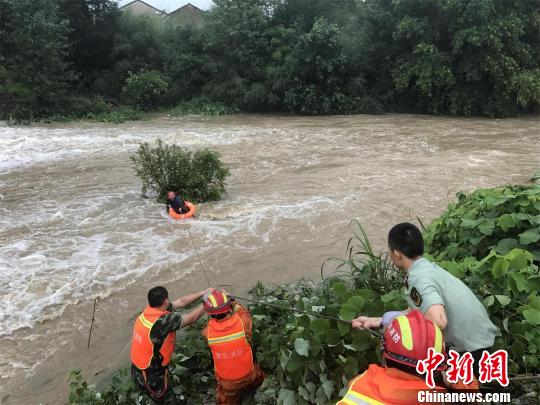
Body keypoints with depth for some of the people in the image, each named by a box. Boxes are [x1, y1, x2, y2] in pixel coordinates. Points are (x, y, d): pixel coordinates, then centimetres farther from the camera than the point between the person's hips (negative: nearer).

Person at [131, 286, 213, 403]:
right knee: (165, 399, 16)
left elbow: (181, 302, -3)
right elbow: (192, 318, -23)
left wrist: (204, 293, -1)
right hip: (151, 376, -8)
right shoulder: (163, 321, -34)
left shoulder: (150, 310, -10)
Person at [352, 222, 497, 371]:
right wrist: (373, 321, 17)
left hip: (470, 347, -8)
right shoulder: (428, 267, 6)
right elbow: (412, 313, 12)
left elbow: (438, 322, -35)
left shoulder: (418, 277, -22)